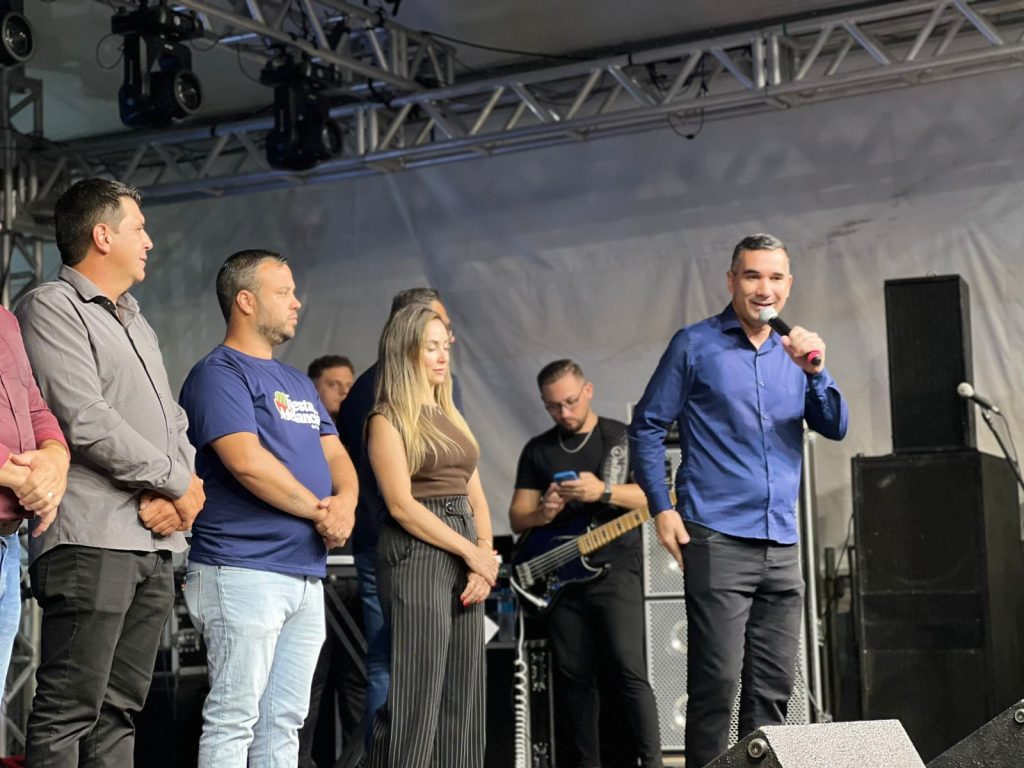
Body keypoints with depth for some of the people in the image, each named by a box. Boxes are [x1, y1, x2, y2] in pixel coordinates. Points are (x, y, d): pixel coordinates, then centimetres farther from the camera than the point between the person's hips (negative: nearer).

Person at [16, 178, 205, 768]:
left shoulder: (137, 325, 24)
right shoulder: (52, 308, -3)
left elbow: (174, 422, 20)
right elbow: (86, 423, -14)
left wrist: (177, 494, -1)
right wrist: (178, 482, -7)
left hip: (156, 544, 9)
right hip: (92, 541, -8)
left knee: (119, 711, 8)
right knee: (69, 713, -9)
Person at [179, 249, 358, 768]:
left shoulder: (299, 384, 22)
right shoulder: (219, 374, -7)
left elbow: (335, 455, 17)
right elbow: (248, 461, -19)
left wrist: (345, 501, -6)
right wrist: (320, 512, -10)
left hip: (306, 574, 9)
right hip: (242, 570, -9)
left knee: (284, 721, 10)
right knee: (234, 718, -7)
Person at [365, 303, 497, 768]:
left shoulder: (450, 416, 18)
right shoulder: (388, 419, -5)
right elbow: (401, 505, -13)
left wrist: (485, 557, 0)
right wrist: (471, 553, -11)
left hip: (465, 557, 8)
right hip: (416, 555, -8)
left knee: (463, 696, 7)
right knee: (417, 694, -9)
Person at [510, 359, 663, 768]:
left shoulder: (623, 437, 2)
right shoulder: (538, 449, 12)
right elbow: (517, 518, 11)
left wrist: (604, 492, -21)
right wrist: (541, 514, -12)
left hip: (615, 569, -4)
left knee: (629, 669, -14)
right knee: (576, 677, 6)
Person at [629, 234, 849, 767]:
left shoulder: (792, 353, 14)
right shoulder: (696, 345, 0)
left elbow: (835, 428, 6)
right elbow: (647, 427, 0)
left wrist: (814, 371, -11)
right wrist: (662, 508, -9)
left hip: (782, 547, 5)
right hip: (718, 541, -5)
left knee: (772, 688, 9)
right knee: (716, 684, -8)